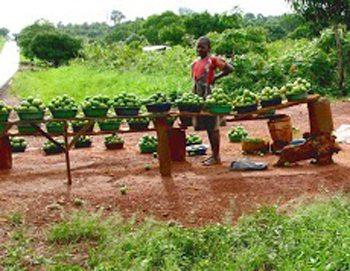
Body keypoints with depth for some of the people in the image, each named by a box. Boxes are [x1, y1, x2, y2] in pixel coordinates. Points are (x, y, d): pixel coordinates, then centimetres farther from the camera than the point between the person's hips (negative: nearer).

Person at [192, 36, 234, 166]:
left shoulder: (213, 60, -6)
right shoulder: (195, 63, 14)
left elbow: (230, 69, -9)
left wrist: (216, 77, -10)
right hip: (199, 97, 7)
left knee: (213, 127, -3)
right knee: (207, 127, 11)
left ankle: (216, 157, 3)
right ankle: (213, 154, 19)